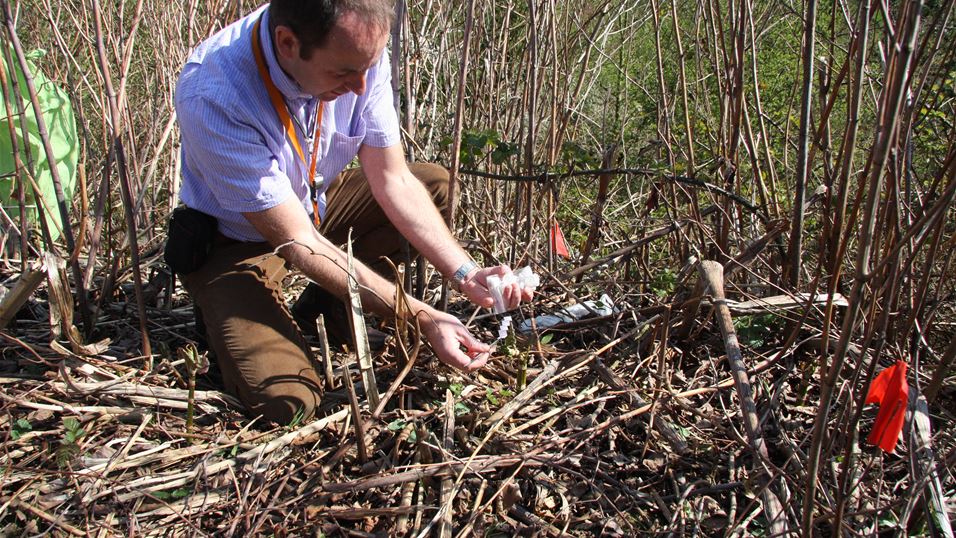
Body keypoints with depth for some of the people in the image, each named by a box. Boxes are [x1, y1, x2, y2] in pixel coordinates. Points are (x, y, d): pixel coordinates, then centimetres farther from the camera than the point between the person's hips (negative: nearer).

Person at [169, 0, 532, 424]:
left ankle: (322, 309, -1)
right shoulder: (213, 97, -36)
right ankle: (229, 318, 9)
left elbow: (393, 181, -13)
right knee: (282, 401, -24)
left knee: (435, 184, -8)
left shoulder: (358, 54, -21)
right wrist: (423, 317, -33)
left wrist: (465, 274, -24)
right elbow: (297, 242, -32)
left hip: (316, 205, 6)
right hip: (237, 243, -5)